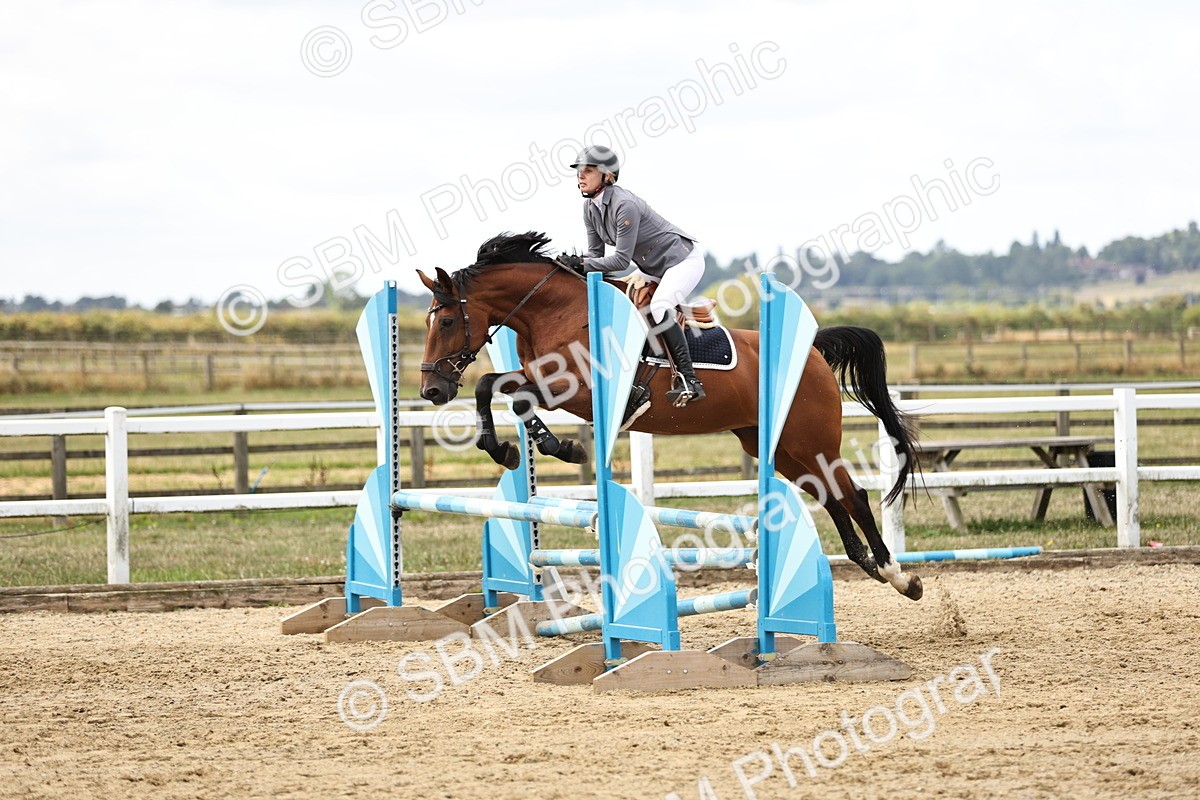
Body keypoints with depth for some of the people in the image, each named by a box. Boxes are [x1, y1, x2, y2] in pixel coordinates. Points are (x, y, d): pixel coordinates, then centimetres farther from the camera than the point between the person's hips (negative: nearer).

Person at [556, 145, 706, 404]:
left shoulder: (624, 205, -28)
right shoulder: (590, 207, -1)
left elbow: (621, 259, -28)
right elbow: (596, 252, 3)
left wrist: (582, 264, -30)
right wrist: (575, 265, -17)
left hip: (683, 260, -10)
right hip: (653, 269, 10)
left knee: (658, 308, -30)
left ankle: (690, 382, -31)